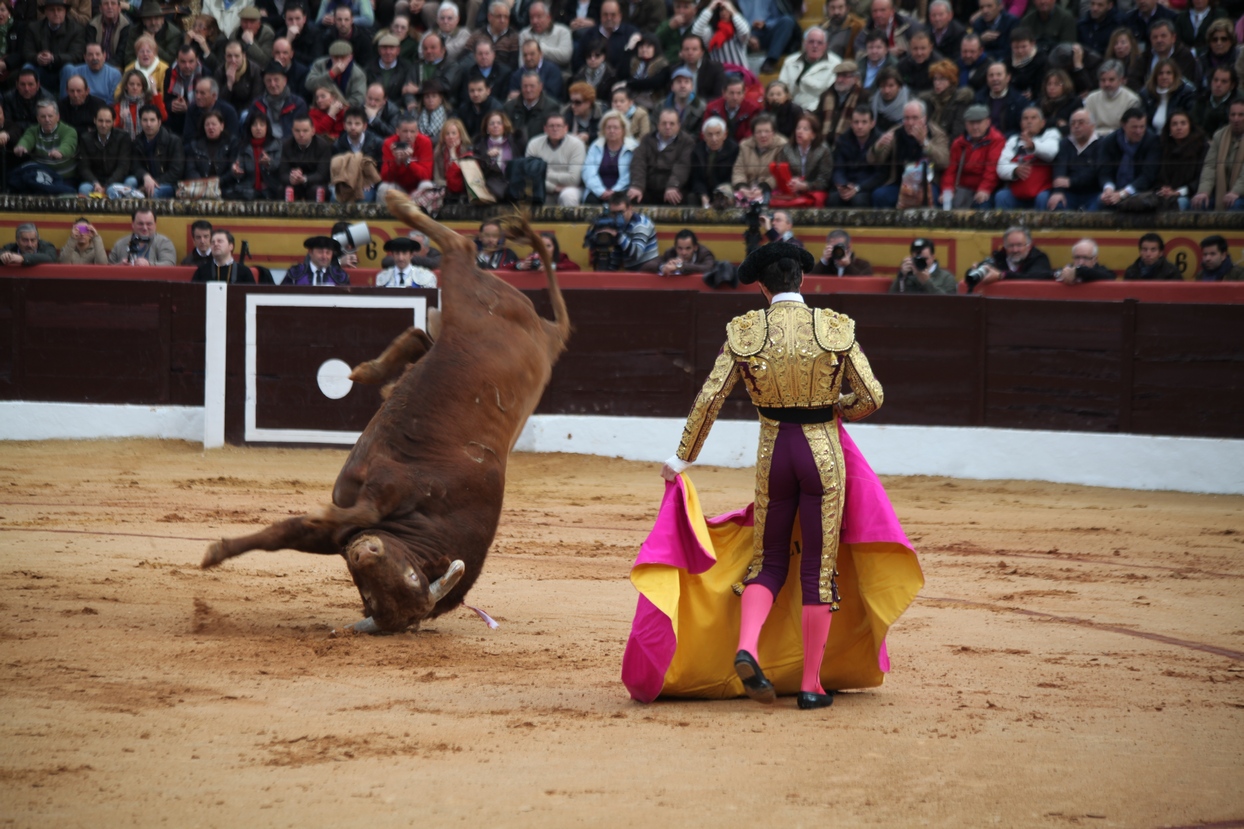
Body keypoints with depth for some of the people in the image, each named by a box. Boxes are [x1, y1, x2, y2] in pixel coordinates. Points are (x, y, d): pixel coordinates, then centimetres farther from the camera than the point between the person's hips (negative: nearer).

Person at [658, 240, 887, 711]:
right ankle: (811, 685, 7)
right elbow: (871, 397, -3)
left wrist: (683, 459, 6)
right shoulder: (836, 328, -5)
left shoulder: (744, 332, -4)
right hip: (823, 452, -1)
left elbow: (710, 398, -4)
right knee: (819, 568, 6)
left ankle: (747, 647, -10)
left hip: (773, 452, 1)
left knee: (769, 561, 16)